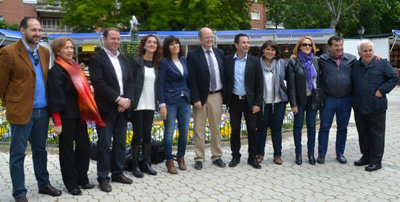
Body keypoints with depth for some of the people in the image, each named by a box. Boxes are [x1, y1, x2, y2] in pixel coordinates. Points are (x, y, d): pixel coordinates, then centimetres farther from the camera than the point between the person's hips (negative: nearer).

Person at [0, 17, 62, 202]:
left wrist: (47, 105, 14)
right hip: (21, 112, -6)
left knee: (40, 150, 17)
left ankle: (44, 184, 30)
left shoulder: (44, 52, 10)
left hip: (42, 111, 6)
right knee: (18, 154, 5)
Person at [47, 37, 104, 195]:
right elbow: (54, 98, -15)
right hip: (66, 116, -7)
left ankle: (82, 179, 25)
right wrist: (57, 122, -17)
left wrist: (86, 112, 12)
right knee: (67, 149, 5)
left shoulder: (74, 67, 11)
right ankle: (71, 183, 17)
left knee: (84, 147, 10)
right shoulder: (55, 71, -12)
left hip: (79, 115, 7)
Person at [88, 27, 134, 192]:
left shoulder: (124, 59, 15)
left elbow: (130, 81, 11)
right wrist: (118, 99, -16)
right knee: (104, 144, 1)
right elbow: (99, 84, -15)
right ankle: (103, 178, 11)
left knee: (120, 143, 12)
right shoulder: (96, 59, -5)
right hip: (106, 109, -6)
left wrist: (127, 100, -5)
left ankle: (118, 173, 25)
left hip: (122, 108, 6)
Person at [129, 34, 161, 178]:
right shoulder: (137, 62, -5)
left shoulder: (156, 64, 10)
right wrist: (131, 101, -15)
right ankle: (135, 166, 11)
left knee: (147, 135, 10)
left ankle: (147, 164, 19)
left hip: (150, 105, 5)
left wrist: (157, 102, 8)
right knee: (138, 135, 1)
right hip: (138, 105, -5)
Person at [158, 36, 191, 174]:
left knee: (184, 131, 8)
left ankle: (181, 157, 26)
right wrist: (162, 105, -12)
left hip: (185, 100, 5)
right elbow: (160, 84, -6)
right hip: (170, 101, -5)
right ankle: (169, 161, 13)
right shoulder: (164, 62, -4)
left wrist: (191, 98, 7)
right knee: (169, 131, 0)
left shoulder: (184, 60, 11)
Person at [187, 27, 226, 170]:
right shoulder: (193, 55, -4)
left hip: (217, 95, 4)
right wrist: (196, 99, -14)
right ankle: (199, 158, 14)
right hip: (201, 97, -4)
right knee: (199, 130, 3)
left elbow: (224, 74, 13)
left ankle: (216, 157, 23)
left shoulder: (219, 53, 9)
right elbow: (191, 79, -9)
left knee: (216, 128, 12)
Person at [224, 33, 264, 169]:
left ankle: (252, 157, 19)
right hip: (234, 101, 0)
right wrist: (226, 99, -1)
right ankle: (235, 156, 23)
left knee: (252, 130, 5)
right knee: (235, 130, 8)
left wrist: (257, 103, -7)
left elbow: (259, 84, -1)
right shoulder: (227, 60, 1)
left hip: (250, 101, 0)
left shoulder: (255, 61, 0)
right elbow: (225, 81, 5)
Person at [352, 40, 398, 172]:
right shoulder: (355, 66, 10)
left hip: (376, 107, -4)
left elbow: (394, 78, -1)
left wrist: (382, 90, -11)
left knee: (377, 134, 1)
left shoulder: (382, 64, -1)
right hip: (359, 107, 5)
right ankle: (366, 157, 28)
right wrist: (354, 97, 9)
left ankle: (376, 161, 9)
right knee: (363, 134, 14)